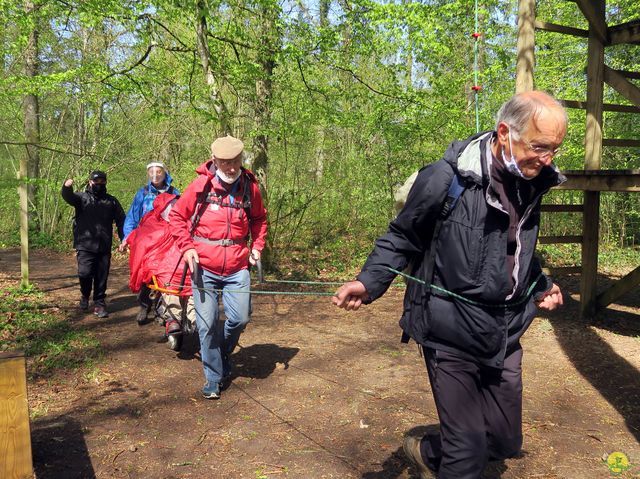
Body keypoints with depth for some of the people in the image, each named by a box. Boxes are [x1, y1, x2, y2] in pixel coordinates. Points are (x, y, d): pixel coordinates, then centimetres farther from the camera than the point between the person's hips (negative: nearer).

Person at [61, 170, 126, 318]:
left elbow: (121, 220, 14)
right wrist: (66, 188, -38)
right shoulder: (82, 197, 8)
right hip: (85, 245, -2)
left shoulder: (111, 201, 16)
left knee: (102, 277, 4)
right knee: (85, 273, -12)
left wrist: (124, 239, 2)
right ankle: (85, 296, 15)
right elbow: (69, 197, -14)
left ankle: (99, 303, 15)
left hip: (104, 247, 2)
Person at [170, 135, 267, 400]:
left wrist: (257, 246, 6)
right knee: (207, 324, 2)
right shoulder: (200, 185, -5)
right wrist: (186, 247, -7)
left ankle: (223, 354, 32)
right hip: (204, 268, -1)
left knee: (240, 318, -1)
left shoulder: (250, 186, 2)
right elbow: (177, 216, 5)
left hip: (237, 268, 2)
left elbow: (259, 219, 19)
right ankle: (213, 378, 19)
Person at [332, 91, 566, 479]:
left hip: (506, 333, 7)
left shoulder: (531, 183, 3)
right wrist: (369, 282, -20)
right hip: (451, 333, -6)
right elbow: (402, 238, -8)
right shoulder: (446, 178, -19)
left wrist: (541, 285, 13)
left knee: (505, 441, 17)